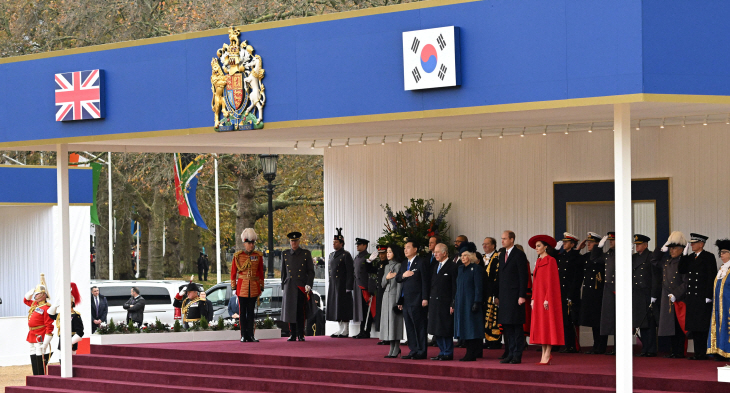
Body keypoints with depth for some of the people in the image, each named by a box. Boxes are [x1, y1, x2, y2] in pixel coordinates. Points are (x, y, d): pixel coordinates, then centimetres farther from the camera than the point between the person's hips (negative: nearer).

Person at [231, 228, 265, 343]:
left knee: (251, 312, 4)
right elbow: (233, 273, 2)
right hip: (242, 288, -2)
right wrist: (234, 288, -2)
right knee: (242, 312, 2)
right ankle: (243, 336, 7)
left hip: (254, 288, 2)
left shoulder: (258, 256, 5)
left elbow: (261, 273, 10)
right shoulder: (238, 256, 0)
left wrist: (261, 288, 8)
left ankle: (250, 335, 8)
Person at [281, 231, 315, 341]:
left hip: (302, 287, -2)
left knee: (301, 312, -2)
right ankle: (292, 335, 8)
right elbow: (283, 272, 15)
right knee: (290, 311, 1)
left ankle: (301, 335, 4)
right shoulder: (285, 254, 11)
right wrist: (283, 287, 12)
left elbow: (311, 271, 3)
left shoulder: (306, 253, 4)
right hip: (289, 286, 2)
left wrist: (309, 285, -8)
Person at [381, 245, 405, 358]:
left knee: (395, 322, -8)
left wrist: (398, 301, -16)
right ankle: (392, 349, 10)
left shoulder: (398, 266, -7)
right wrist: (386, 277, -6)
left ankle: (396, 350, -5)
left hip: (394, 296, -8)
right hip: (386, 296, 8)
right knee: (387, 322, 6)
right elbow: (382, 284, 16)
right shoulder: (387, 266, 16)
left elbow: (400, 284, -11)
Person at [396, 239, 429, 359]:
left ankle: (421, 352, -2)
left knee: (419, 326, -5)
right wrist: (403, 275, -4)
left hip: (417, 301, -8)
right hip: (406, 301, 8)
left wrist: (425, 298, -15)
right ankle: (413, 350, 15)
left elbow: (425, 281, -10)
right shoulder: (404, 264, 18)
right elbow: (397, 279, 19)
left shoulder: (422, 263, -6)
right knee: (409, 327, 9)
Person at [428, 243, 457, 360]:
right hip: (434, 302, 7)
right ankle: (442, 352, 18)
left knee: (445, 329, -4)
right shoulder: (434, 266, 15)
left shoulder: (452, 267, -7)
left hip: (445, 304, -7)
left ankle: (448, 353, 4)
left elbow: (455, 287, -9)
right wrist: (428, 300, 8)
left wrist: (452, 305, -14)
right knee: (436, 329, 9)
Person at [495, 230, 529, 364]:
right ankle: (511, 353, 14)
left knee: (517, 326, -4)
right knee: (507, 326, 9)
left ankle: (518, 355, -3)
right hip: (504, 296, 8)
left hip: (515, 295, -8)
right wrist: (498, 295, 15)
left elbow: (523, 276, -10)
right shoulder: (502, 255, 16)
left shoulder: (519, 254, -7)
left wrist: (522, 296, -16)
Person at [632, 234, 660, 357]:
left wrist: (653, 296, -13)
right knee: (641, 323, 8)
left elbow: (655, 277, -9)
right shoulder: (633, 257, 16)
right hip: (636, 295, 7)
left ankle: (651, 350, -1)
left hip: (647, 295, -7)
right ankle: (645, 348, 13)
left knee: (650, 323, -4)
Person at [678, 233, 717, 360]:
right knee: (694, 327, 7)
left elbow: (712, 277, -9)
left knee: (703, 327, -5)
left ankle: (703, 354, -1)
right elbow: (681, 271, 8)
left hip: (703, 298, -7)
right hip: (691, 297, 7)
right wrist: (684, 255, 1)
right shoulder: (690, 258, 15)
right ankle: (698, 353, 12)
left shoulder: (709, 257, -5)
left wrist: (708, 296, -15)